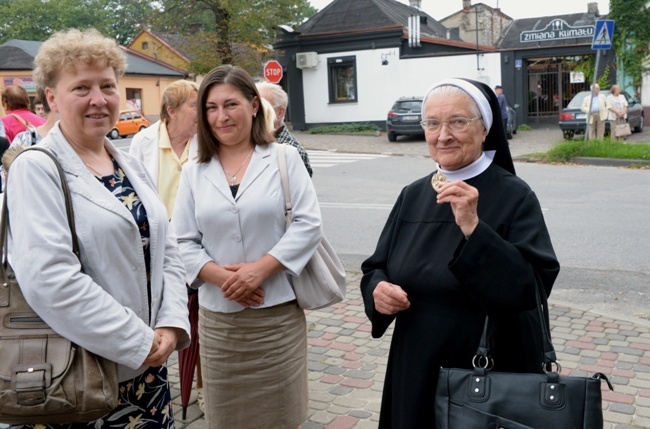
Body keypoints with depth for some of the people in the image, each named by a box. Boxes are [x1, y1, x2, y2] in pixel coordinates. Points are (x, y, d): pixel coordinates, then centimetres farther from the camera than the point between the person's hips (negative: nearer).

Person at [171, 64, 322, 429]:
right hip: (218, 319, 3)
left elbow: (309, 224, -7)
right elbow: (182, 242, 4)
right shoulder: (194, 172, 7)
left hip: (279, 314, -2)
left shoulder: (284, 158, 0)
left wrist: (259, 268, -16)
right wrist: (221, 276, -13)